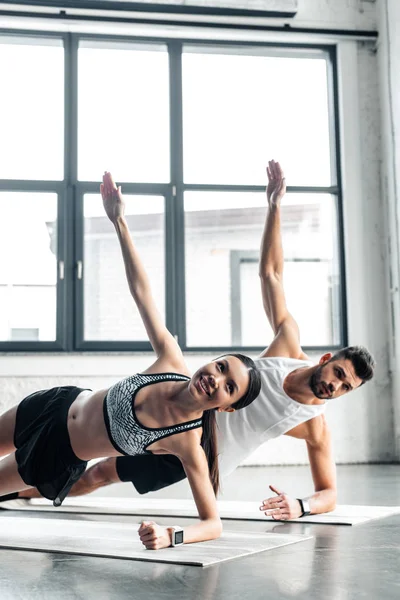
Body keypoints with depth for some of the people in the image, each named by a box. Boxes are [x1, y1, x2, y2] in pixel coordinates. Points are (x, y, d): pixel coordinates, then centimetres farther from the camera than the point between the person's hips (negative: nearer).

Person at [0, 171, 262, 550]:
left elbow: (213, 523, -30)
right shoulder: (173, 362, -24)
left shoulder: (188, 442, -32)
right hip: (60, 405, 3)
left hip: (60, 459, -3)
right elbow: (141, 291, -21)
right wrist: (119, 222, -24)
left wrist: (172, 537, -50)